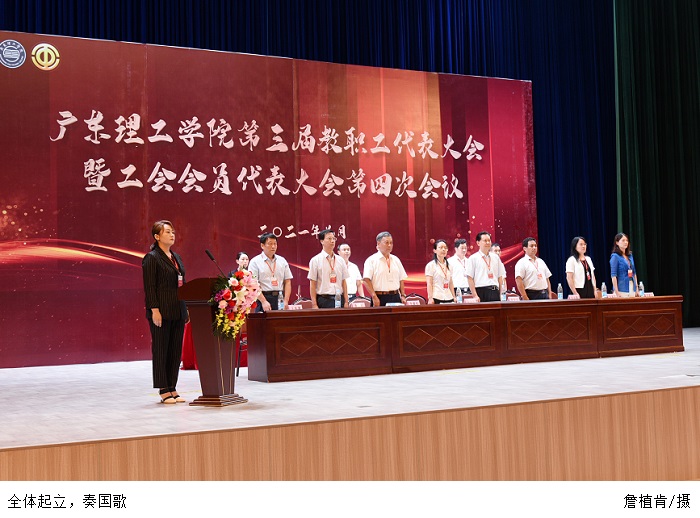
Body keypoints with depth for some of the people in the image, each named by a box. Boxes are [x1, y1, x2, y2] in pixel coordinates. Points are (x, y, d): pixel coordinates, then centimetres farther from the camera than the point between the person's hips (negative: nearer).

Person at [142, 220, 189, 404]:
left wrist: (186, 310, 14)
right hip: (162, 312, -8)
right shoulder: (151, 258, -7)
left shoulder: (176, 257, 16)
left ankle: (172, 388, 16)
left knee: (176, 350, 9)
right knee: (161, 350, 0)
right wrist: (154, 310, -18)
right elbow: (149, 287, -12)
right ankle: (164, 391, 6)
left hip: (178, 311, 8)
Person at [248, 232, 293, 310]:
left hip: (280, 298, 4)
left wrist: (286, 301, -2)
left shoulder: (282, 261, 13)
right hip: (263, 297, -4)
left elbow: (287, 282, 10)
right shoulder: (255, 262, 0)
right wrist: (264, 302, -16)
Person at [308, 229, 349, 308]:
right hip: (324, 300, -4)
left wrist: (346, 302, 5)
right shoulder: (315, 260, 0)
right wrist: (314, 304, -8)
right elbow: (312, 284, -2)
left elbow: (344, 282, 12)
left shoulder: (340, 260, 11)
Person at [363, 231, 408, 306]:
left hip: (395, 297, 5)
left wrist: (403, 296, 8)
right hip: (379, 298, -5)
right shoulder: (371, 260, -2)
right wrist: (374, 297, -17)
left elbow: (401, 279, 18)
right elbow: (366, 280, -10)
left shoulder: (396, 260, 16)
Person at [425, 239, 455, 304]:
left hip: (449, 298, 5)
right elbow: (429, 284, -6)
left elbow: (451, 283, 17)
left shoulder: (449, 265, 16)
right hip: (437, 299, -5)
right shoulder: (430, 265, 0)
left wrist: (454, 297, 11)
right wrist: (430, 298, -13)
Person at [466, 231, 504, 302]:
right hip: (481, 292, -4)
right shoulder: (473, 258, 0)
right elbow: (470, 278, -4)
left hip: (495, 292, 4)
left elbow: (500, 277, 17)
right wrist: (475, 296, -10)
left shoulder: (495, 257, 15)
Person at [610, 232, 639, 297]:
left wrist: (637, 289, 11)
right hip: (622, 290, -6)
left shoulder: (630, 256, 13)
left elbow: (634, 273, 18)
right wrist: (617, 292, -16)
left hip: (632, 289, 6)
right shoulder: (615, 256, -6)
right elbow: (613, 275, -10)